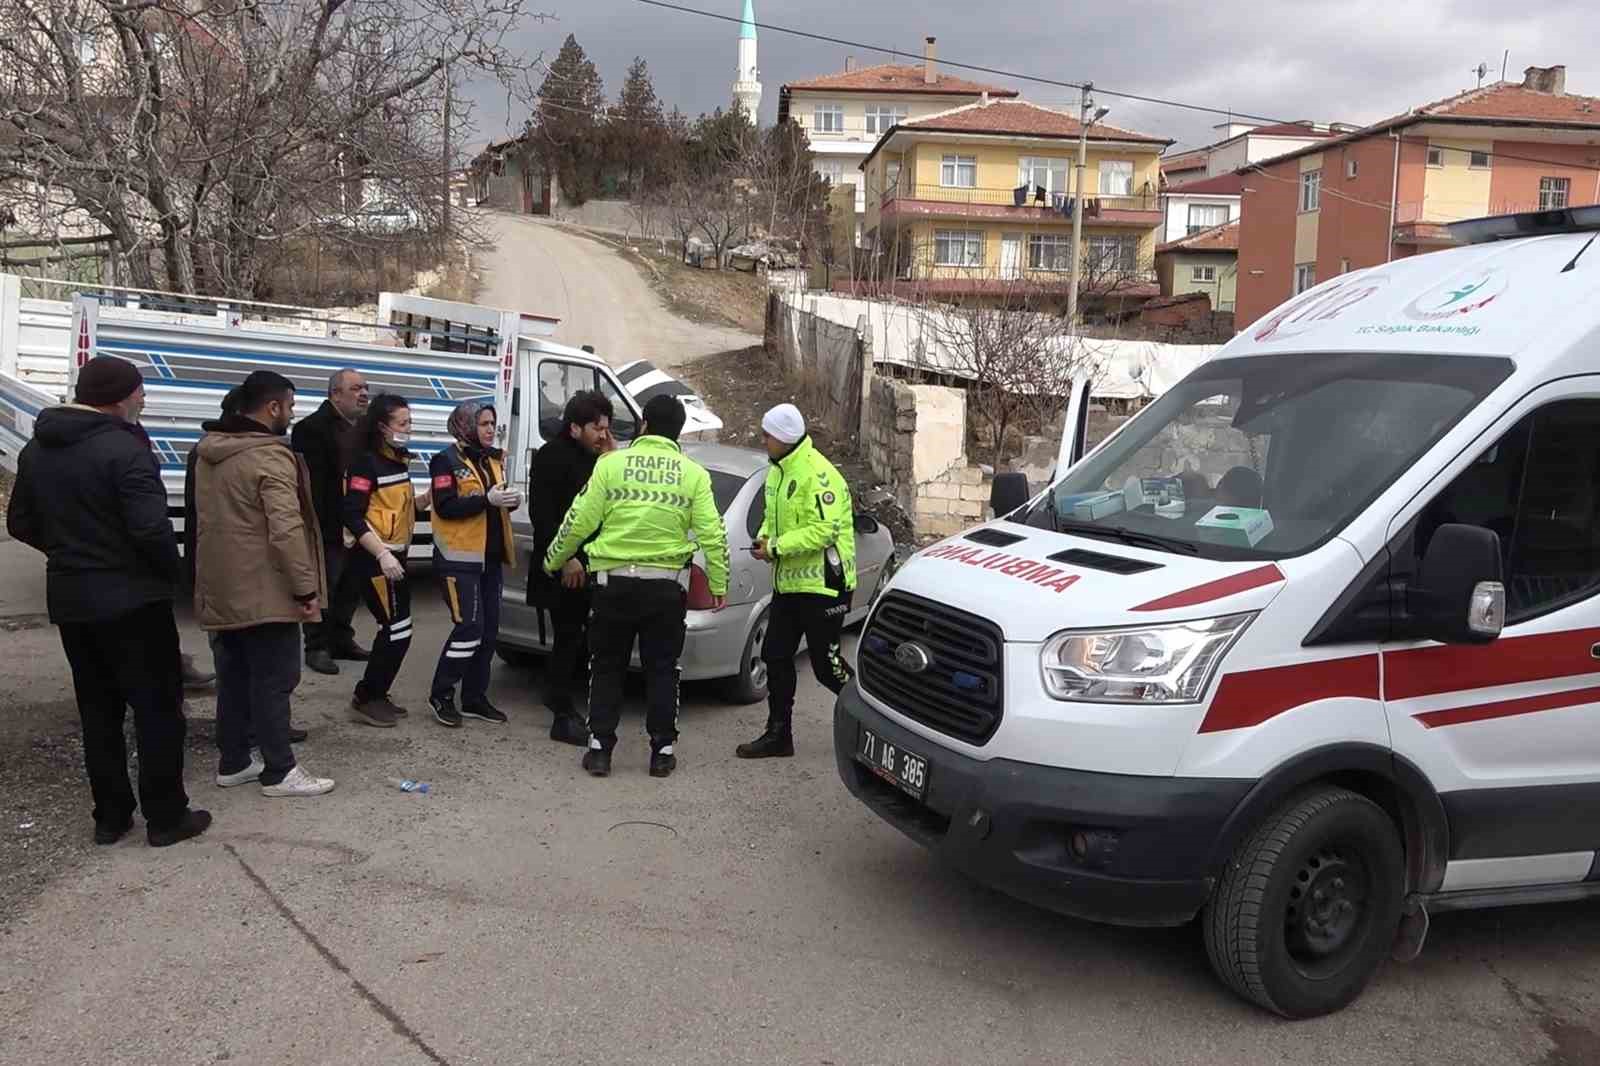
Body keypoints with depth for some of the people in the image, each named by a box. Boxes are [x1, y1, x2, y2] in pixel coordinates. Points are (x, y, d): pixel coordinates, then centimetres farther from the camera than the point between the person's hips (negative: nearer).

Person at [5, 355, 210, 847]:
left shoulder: (36, 449, 8)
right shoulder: (124, 448, -19)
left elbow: (21, 523, 15)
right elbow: (151, 529, -25)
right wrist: (173, 573, -8)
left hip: (69, 597, 8)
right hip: (131, 599, -8)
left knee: (98, 711, 15)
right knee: (157, 708, 3)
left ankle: (110, 815, 21)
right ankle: (165, 816, 8)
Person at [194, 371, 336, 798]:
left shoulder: (209, 452, 11)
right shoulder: (271, 456, -18)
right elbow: (286, 530, -24)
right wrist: (306, 587, -20)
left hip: (222, 588, 9)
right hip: (265, 592, -9)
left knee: (234, 677, 16)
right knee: (273, 681, -2)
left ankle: (233, 762, 24)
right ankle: (279, 771, 4)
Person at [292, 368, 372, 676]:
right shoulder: (312, 428, -10)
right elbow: (311, 483, -16)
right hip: (329, 528, -7)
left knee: (351, 588, 16)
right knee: (324, 589, 2)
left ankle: (342, 640, 28)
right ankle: (317, 647, 12)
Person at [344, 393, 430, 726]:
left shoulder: (398, 461, 13)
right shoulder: (366, 462, -15)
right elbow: (353, 516, -21)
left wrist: (428, 497, 2)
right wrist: (382, 555, -27)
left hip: (395, 556, 9)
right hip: (374, 559, -9)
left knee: (393, 630, 13)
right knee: (397, 630, -9)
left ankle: (376, 696, 23)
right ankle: (365, 700, 2)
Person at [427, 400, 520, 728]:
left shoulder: (494, 458, 13)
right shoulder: (447, 460, -8)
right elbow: (445, 507, -18)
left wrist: (510, 500, -4)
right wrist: (487, 499, -26)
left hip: (490, 558, 8)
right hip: (459, 559, -8)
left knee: (489, 629, 9)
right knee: (469, 627, -12)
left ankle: (475, 697, 20)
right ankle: (441, 695, 3)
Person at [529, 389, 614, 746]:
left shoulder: (593, 459, 14)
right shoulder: (552, 457, -11)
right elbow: (542, 513, -18)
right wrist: (565, 558, -23)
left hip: (584, 563, 8)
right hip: (561, 566, -8)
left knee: (576, 635, 15)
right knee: (569, 636, -6)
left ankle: (558, 698, 32)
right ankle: (563, 718, 0)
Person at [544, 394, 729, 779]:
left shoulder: (611, 463, -3)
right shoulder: (693, 474, 1)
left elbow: (580, 521, -3)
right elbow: (712, 534, -2)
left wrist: (553, 561, 12)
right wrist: (719, 585, 7)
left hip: (613, 581, -1)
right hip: (665, 585, 1)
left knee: (606, 668, 11)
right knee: (661, 669, 11)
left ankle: (599, 749, 12)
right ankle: (662, 751, 14)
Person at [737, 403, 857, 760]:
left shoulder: (817, 473, -19)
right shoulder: (777, 470, 12)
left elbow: (824, 529, -25)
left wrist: (776, 547, -21)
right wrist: (764, 536, 3)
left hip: (822, 584, -10)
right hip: (788, 582, 10)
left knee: (826, 665, -2)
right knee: (775, 657, 10)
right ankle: (778, 734, 21)